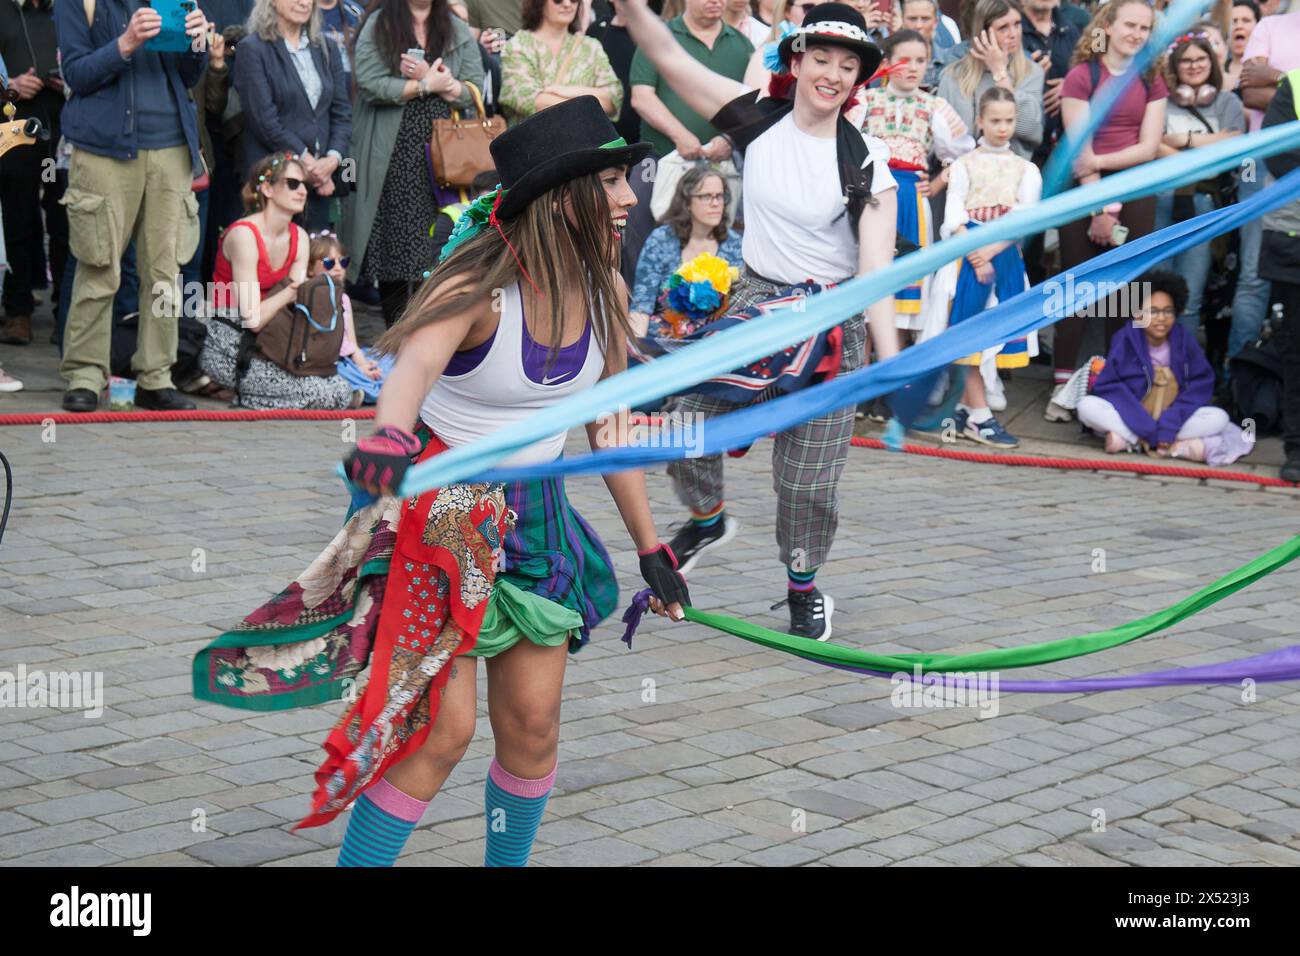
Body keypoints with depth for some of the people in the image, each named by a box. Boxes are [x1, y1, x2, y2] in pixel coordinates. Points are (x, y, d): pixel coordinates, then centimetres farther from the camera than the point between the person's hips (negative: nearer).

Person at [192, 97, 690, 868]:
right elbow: (414, 366, -44)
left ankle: (508, 862, 28)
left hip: (536, 514, 6)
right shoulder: (477, 290, -23)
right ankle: (359, 860, 8)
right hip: (441, 514, -6)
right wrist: (389, 438, -66)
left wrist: (652, 550, 11)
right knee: (445, 726, -9)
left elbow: (610, 427, 6)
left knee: (534, 721, 8)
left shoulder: (605, 292, -4)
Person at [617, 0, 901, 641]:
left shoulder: (865, 163, -10)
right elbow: (667, 57, -8)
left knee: (807, 479, 0)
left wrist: (893, 368, -25)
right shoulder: (758, 120, -3)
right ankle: (708, 519, 27)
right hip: (753, 300, 3)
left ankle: (804, 587, 26)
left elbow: (876, 273, -16)